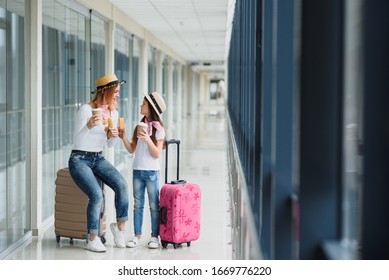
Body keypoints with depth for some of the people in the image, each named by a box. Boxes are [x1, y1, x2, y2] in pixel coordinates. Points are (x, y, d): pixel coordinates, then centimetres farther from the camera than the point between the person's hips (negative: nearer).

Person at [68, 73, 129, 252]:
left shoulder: (114, 113, 7)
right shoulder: (86, 110, -13)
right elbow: (77, 141, -16)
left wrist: (112, 136, -9)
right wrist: (89, 126, -32)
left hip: (98, 159, 6)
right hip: (79, 159, -6)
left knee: (122, 185, -21)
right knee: (97, 195, -26)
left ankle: (120, 226, -3)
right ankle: (92, 240, -10)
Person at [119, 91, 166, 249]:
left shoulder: (158, 129, -7)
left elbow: (157, 154, -13)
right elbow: (131, 149, 11)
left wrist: (147, 139, -24)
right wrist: (123, 137, -4)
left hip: (151, 172, -5)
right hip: (137, 171, 5)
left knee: (154, 205, 2)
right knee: (137, 205, 8)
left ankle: (155, 237, 9)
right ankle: (137, 236, 14)